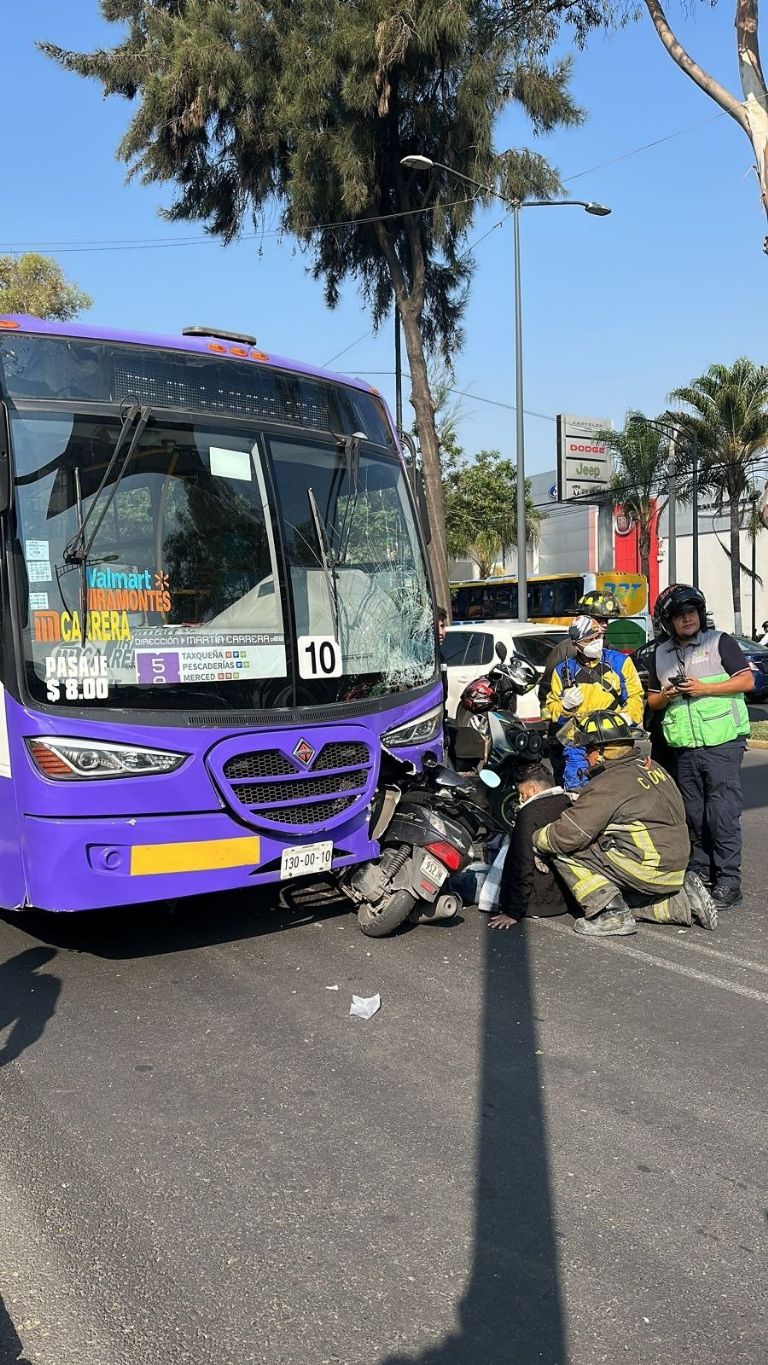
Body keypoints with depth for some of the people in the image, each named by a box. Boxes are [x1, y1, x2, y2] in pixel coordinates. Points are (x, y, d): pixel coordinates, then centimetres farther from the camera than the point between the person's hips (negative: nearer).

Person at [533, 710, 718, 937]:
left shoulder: (609, 784, -17)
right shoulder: (651, 767, 10)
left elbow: (569, 833, -18)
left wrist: (536, 840, -2)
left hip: (650, 871, -9)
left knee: (565, 849, -7)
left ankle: (612, 913, -7)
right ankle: (683, 902, 16)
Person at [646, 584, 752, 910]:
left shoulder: (719, 642, 2)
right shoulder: (660, 655, 16)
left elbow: (746, 680, -4)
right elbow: (652, 701, 20)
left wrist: (704, 688, -13)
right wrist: (666, 696, -2)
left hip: (722, 743, -5)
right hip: (684, 747, 5)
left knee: (723, 813, -9)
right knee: (694, 815, 10)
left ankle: (728, 881, -6)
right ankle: (699, 872, 21)